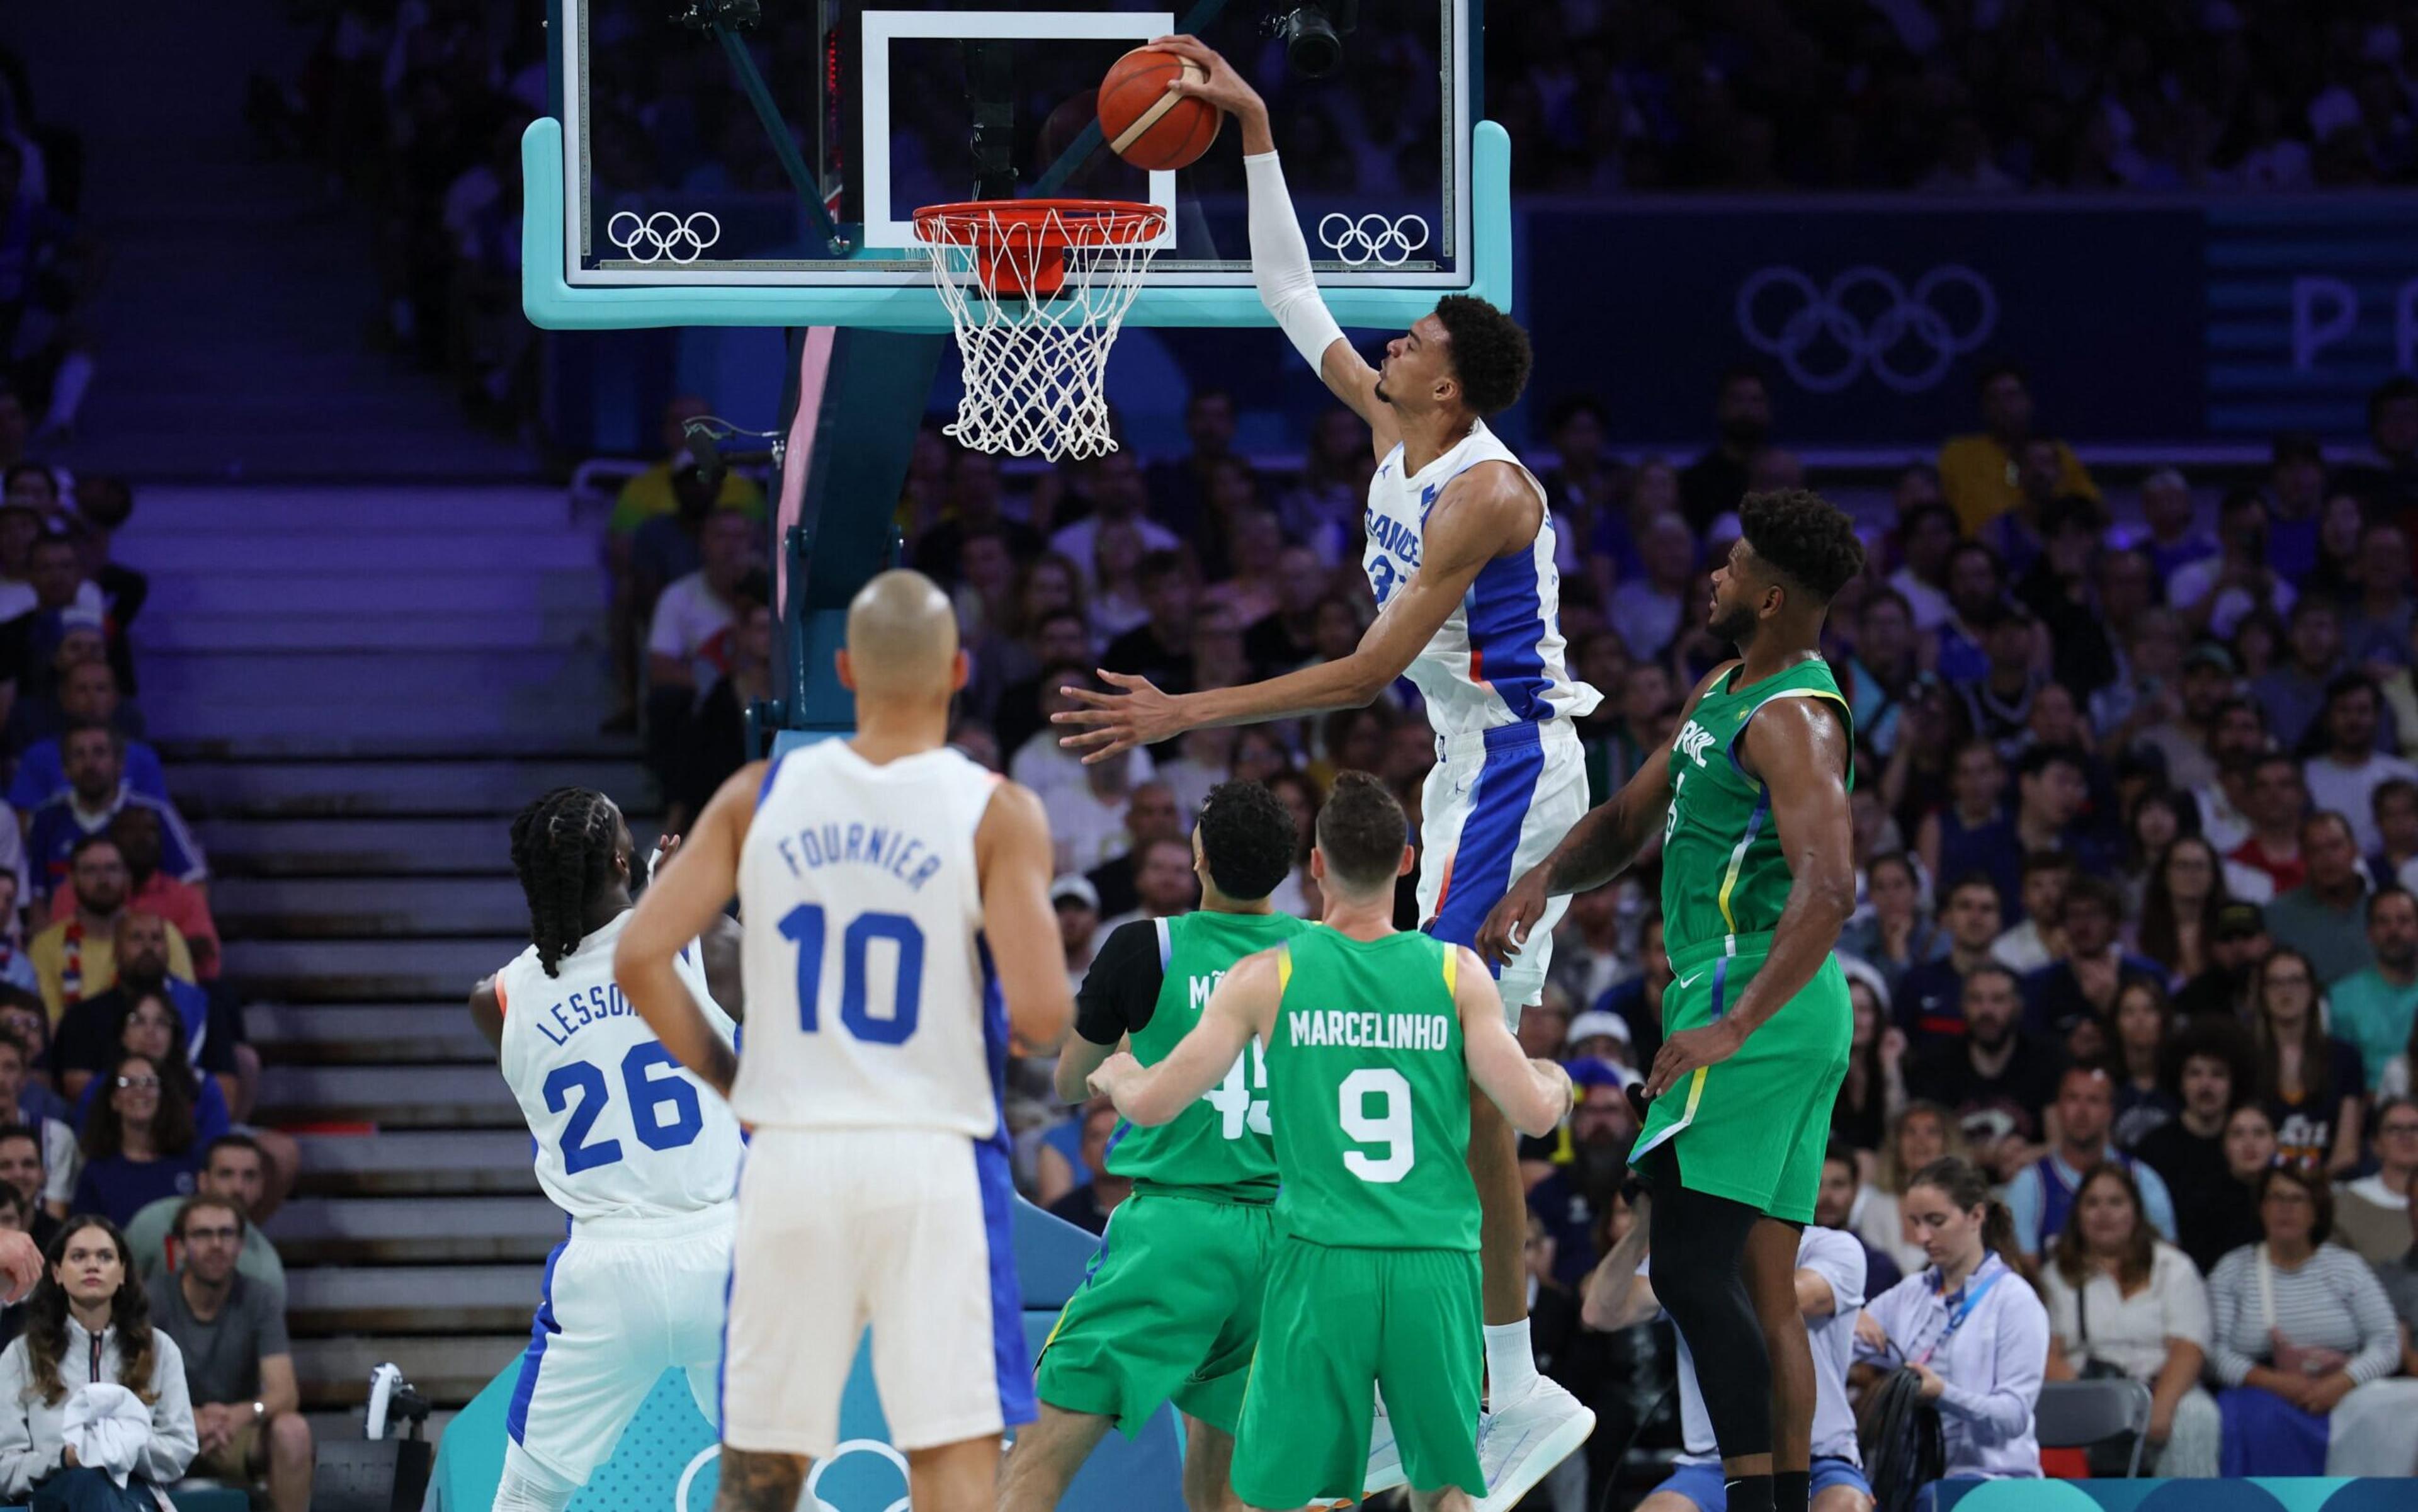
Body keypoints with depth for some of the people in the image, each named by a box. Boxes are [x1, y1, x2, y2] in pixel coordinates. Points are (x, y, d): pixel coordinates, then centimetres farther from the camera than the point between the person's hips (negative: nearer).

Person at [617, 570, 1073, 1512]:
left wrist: (731, 1081, 12)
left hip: (790, 1153, 3)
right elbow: (1040, 1015, -14)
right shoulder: (997, 814, -5)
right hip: (933, 1163, -3)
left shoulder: (761, 796, 4)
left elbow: (639, 957, 0)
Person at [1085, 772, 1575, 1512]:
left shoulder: (1268, 977, 0)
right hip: (1436, 1266, 1)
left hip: (1320, 1264, -1)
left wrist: (1115, 1071, 22)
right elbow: (1535, 1113, -3)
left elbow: (1153, 1104, -2)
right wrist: (1557, 1080, 21)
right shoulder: (1457, 973, 1)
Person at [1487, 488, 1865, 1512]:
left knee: (1691, 1270, -15)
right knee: (1761, 1289, 10)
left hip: (1756, 1002, -11)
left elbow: (1828, 892, -26)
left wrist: (1734, 1028, -31)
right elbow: (1630, 822, 24)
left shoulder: (1793, 720, -15)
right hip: (1770, 1011, 11)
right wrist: (1540, 882, 3)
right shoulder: (1724, 693, 18)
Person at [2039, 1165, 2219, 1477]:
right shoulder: (2057, 1274, 18)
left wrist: (2160, 1409, -18)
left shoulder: (2173, 1267, 15)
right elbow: (2048, 1352, 5)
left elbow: (2188, 1351, 2)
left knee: (2195, 1418, -36)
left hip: (2159, 1390, 0)